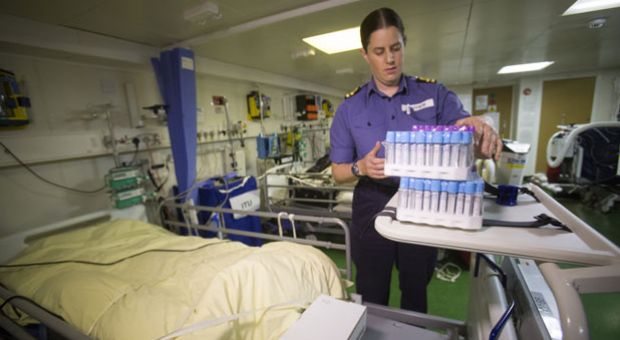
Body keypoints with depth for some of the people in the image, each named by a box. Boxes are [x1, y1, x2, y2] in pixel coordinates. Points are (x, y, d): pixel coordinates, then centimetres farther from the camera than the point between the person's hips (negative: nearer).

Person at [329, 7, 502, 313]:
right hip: (372, 212, 0)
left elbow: (466, 142, -5)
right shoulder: (350, 107, -1)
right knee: (372, 301, 16)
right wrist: (361, 168, -21)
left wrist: (480, 131, -28)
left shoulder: (435, 94, 0)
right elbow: (337, 172, 0)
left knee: (416, 296, 21)